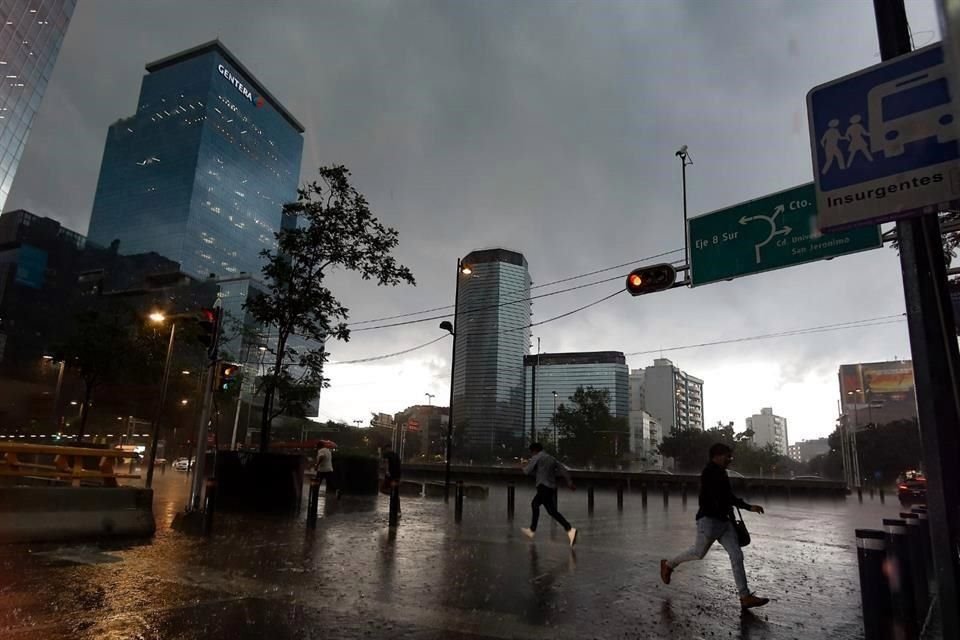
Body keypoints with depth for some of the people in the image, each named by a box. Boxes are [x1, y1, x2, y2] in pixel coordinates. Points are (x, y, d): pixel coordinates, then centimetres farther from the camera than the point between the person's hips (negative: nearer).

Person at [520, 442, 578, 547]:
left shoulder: (537, 458, -4)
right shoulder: (552, 458, 17)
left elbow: (527, 470, -6)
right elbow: (563, 470, 13)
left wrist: (524, 468, 17)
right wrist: (570, 482, 15)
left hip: (543, 486, -9)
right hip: (551, 487, 9)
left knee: (552, 511, -13)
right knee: (535, 504, 24)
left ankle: (570, 530, -26)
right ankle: (532, 530, 31)